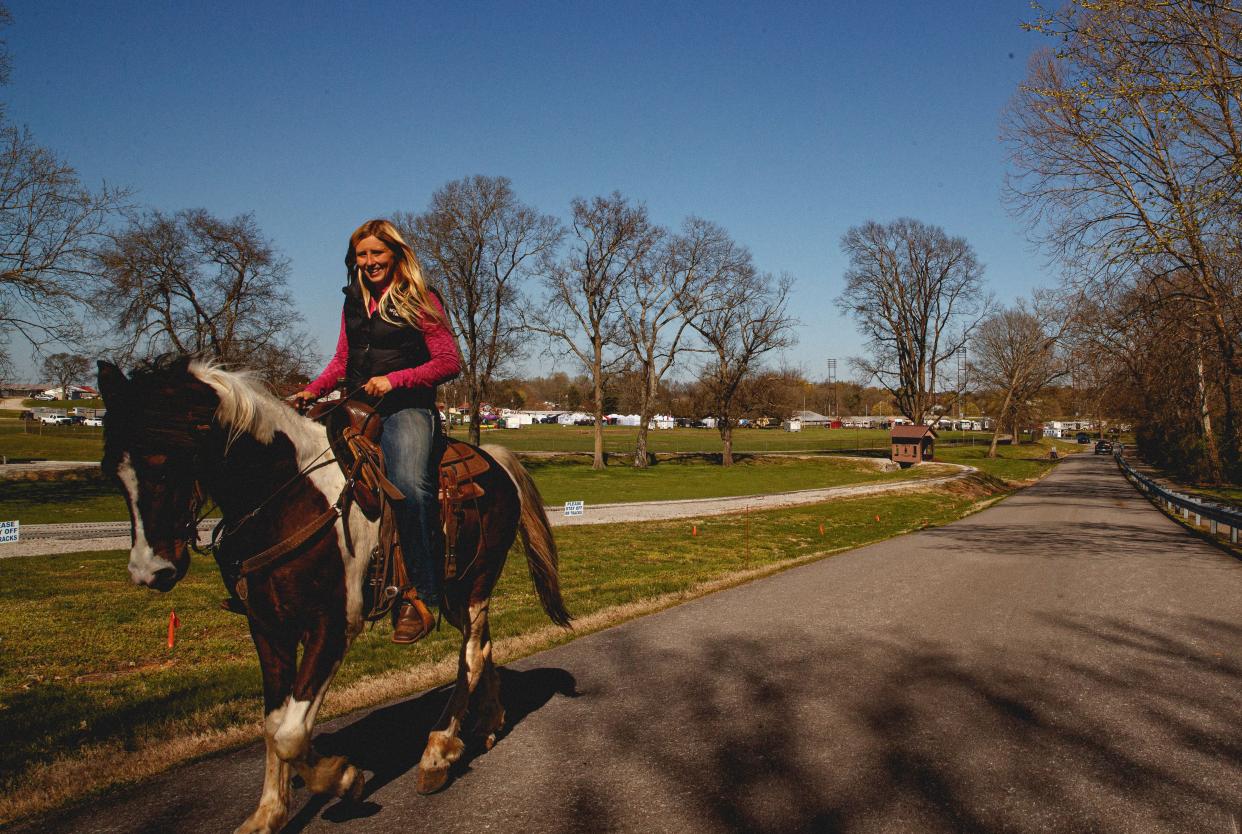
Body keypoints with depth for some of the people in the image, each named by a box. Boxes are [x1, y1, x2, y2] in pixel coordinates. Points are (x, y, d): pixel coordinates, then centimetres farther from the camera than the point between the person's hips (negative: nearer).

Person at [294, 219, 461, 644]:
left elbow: (449, 362, -5)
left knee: (407, 485, -30)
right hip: (357, 409, 7)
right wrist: (312, 390, 7)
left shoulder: (420, 300, 0)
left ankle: (420, 597, -23)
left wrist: (394, 379, -15)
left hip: (405, 408, -7)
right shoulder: (353, 302, 18)